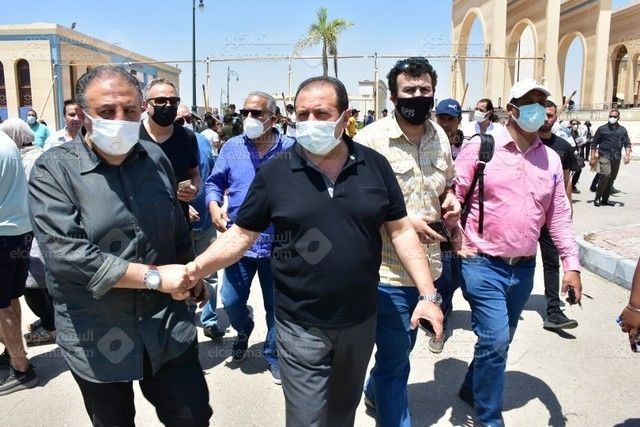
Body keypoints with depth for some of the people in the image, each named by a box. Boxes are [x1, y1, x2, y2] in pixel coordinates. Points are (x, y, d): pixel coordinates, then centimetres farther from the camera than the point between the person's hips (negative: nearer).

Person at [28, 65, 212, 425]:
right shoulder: (54, 170, -13)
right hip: (97, 339, -3)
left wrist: (191, 276, 14)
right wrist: (155, 277, -22)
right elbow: (65, 255, -24)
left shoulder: (157, 158, 0)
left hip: (168, 327, 3)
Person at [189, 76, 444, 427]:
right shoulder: (274, 172, -8)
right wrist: (196, 269, -19)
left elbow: (400, 230, 0)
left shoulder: (375, 165, -3)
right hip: (302, 327, -2)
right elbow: (241, 235, -4)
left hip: (361, 320, 3)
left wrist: (427, 294, -5)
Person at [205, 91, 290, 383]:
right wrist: (214, 206, -10)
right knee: (231, 300, 8)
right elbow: (214, 182, 8)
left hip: (278, 244, -1)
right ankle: (243, 330, 44)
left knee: (276, 306, 11)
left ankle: (273, 355, 35)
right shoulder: (232, 147, 2)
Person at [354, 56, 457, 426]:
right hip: (389, 269, -7)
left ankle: (375, 392, 52)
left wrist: (451, 201, -3)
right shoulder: (371, 139, -15)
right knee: (395, 358, 6)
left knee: (401, 347, 25)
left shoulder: (440, 137, 5)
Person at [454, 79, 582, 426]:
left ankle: (472, 389, 42)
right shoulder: (479, 148, -7)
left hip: (524, 269, 6)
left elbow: (559, 215, 11)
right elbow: (453, 198, -6)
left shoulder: (550, 159, 8)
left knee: (498, 340, 17)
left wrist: (571, 263, 5)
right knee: (495, 340, -9)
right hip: (483, 265, -5)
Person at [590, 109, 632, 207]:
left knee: (612, 179, 8)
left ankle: (605, 199, 18)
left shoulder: (622, 130, 11)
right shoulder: (602, 129, 2)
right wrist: (593, 158, -2)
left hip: (617, 158, 4)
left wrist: (627, 155, -8)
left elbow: (627, 143, 9)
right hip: (604, 156, -4)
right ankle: (597, 197, -12)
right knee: (606, 174, -22)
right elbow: (594, 144, 3)